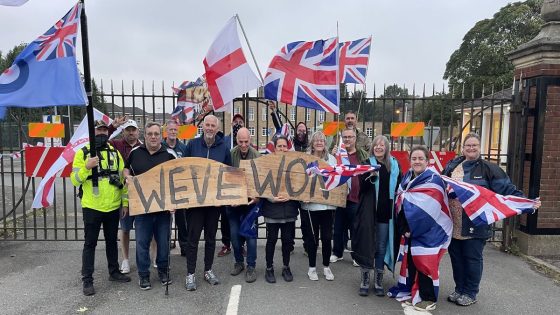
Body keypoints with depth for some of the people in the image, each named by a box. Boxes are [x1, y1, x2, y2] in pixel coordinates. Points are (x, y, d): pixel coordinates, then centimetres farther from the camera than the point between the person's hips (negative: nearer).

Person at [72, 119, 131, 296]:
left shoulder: (115, 153, 7)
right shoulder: (82, 153, -3)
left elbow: (123, 178, 9)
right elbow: (74, 180, -7)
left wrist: (125, 201, 6)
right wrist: (87, 167, -24)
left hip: (113, 207, 4)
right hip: (92, 207, -3)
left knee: (112, 241, 15)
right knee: (90, 243, 4)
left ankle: (114, 272, 29)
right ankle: (87, 280, 14)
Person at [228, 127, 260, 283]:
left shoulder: (257, 156, -9)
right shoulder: (231, 154, -8)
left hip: (250, 200, -1)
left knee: (250, 233, 2)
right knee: (234, 233, 10)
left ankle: (251, 266, 15)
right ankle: (238, 262, 29)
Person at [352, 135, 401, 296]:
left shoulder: (394, 165, 7)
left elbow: (398, 186, 12)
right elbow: (362, 187, -9)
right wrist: (371, 177, -28)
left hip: (386, 212, 2)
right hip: (369, 212, -2)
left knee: (382, 247, 9)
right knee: (367, 245, 3)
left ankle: (378, 281, 20)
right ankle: (364, 280, 15)